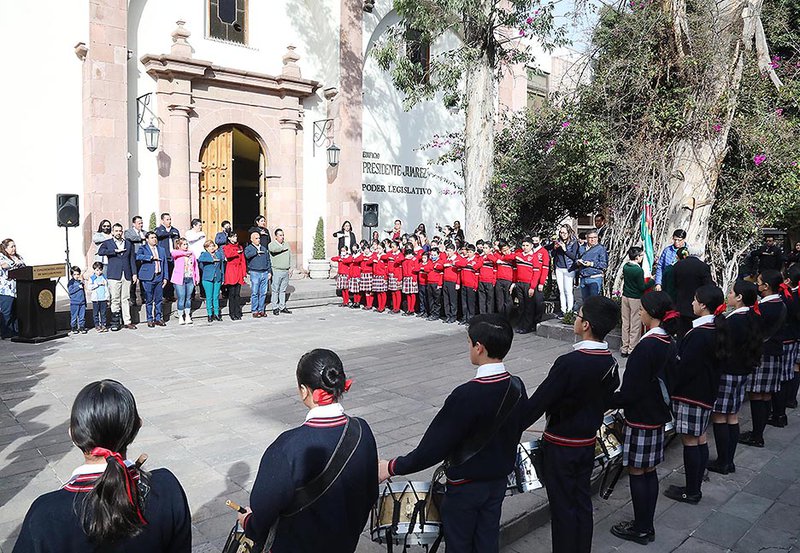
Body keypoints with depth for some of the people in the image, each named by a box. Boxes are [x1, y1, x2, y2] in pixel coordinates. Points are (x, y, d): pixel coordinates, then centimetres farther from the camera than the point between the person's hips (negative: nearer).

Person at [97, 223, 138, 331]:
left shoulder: (128, 244, 17)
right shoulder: (107, 243, 7)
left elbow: (132, 259, 16)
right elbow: (100, 252, -13)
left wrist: (134, 273, 9)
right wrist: (115, 251, -13)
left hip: (127, 275, 3)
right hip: (114, 275, -3)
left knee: (126, 299, 4)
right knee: (115, 299, -4)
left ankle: (127, 321, 7)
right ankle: (115, 322, 3)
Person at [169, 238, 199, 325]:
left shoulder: (191, 254, 14)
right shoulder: (177, 253, 1)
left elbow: (195, 266, 17)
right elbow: (173, 253, -23)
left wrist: (197, 277, 11)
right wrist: (185, 253, -14)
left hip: (190, 279, 4)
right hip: (179, 279, -4)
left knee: (188, 298, 8)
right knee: (181, 298, -5)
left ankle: (188, 317, 16)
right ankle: (180, 317, 5)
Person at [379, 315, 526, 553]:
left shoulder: (466, 396, -31)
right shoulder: (517, 387, -9)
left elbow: (434, 447, -27)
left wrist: (393, 467, -16)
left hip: (466, 484, -6)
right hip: (499, 479, 6)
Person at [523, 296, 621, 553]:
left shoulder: (569, 363, -27)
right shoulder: (610, 363, -4)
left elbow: (538, 402, -24)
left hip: (560, 445, -7)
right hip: (588, 442, 7)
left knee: (563, 507, 7)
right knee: (582, 503, 19)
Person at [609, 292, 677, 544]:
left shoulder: (646, 346, -22)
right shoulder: (670, 343, 4)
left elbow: (630, 391, -21)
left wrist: (608, 402, -7)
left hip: (640, 418, -9)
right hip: (657, 415, 9)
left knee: (637, 472, 4)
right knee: (649, 471, 16)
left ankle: (640, 529, 16)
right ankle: (647, 526, 27)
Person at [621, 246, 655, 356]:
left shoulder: (625, 267, 0)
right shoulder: (639, 270, -20)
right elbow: (642, 287, -16)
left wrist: (642, 259, 16)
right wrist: (652, 281, -2)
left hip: (625, 297, 7)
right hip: (636, 299, -7)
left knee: (625, 323, 13)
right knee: (635, 325, 4)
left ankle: (624, 348, 19)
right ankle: (632, 350, 9)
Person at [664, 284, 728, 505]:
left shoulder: (698, 334, -23)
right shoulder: (717, 330, 6)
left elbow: (684, 368, -21)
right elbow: (717, 364, 14)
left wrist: (669, 388, -8)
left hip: (690, 394, -10)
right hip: (707, 393, 10)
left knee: (690, 441, 0)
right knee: (700, 439, 15)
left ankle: (691, 492, 10)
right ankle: (696, 488, 26)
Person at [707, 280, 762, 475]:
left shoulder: (734, 320, -21)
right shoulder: (753, 318, 6)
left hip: (727, 373, -9)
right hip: (742, 373, 9)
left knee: (719, 417, 2)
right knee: (732, 417, 15)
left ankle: (722, 462, 10)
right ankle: (729, 461, 23)